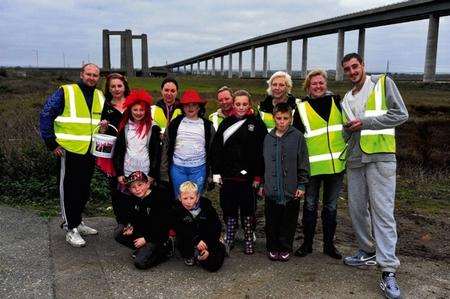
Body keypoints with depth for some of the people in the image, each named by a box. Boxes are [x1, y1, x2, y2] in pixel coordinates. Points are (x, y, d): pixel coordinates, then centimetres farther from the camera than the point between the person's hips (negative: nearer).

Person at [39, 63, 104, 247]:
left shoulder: (100, 97, 12)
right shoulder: (65, 92, -7)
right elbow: (45, 116, -8)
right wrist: (51, 143, -11)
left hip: (90, 153, 6)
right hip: (69, 151, -6)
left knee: (84, 190, 15)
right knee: (69, 190, 2)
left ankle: (77, 222, 32)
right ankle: (70, 229, 13)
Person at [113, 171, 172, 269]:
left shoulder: (159, 199, -22)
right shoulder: (136, 199, 2)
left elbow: (162, 224, -22)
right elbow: (135, 218, 16)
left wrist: (146, 239, -19)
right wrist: (132, 227, -6)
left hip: (156, 236, -8)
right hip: (142, 232, 9)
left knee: (140, 263, -20)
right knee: (118, 235, 2)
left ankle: (163, 251, 3)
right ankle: (143, 250, 3)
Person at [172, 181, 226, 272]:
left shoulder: (206, 205, -10)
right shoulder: (177, 209, -11)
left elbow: (216, 227, -9)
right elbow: (180, 230, -21)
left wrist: (209, 248, -18)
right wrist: (196, 240, -35)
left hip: (207, 240, -1)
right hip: (188, 241, 1)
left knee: (213, 265, -17)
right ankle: (188, 256, 1)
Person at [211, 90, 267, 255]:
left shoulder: (257, 123, -1)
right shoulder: (226, 123, 8)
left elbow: (262, 151, -4)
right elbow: (216, 148, 7)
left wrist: (258, 176, -8)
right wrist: (216, 172, 0)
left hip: (247, 177, -2)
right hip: (228, 175, 3)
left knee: (247, 209, 8)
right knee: (229, 208, 9)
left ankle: (249, 240, 22)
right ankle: (229, 240, 23)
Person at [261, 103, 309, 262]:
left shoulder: (297, 136, -4)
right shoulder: (268, 137, 7)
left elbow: (303, 163, -2)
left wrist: (301, 185, -5)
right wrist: (262, 184, 12)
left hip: (291, 190, -2)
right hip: (271, 189, 3)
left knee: (289, 222, 9)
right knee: (272, 222, 10)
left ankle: (285, 248, 24)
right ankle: (272, 248, 26)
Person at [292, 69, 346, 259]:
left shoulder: (336, 101, 8)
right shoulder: (301, 107, -1)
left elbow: (346, 125, 18)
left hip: (336, 163, 3)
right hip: (313, 165, -3)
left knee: (331, 206, 12)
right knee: (310, 205, 7)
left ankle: (329, 244, 24)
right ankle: (307, 243, 21)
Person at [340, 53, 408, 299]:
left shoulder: (383, 83, 1)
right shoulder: (347, 98, 18)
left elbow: (400, 114, -8)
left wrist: (364, 122, -12)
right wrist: (347, 128, 1)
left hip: (380, 157, -6)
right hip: (355, 159, 7)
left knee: (382, 211, -10)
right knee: (357, 209, 10)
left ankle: (388, 271, -8)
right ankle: (367, 251, 28)